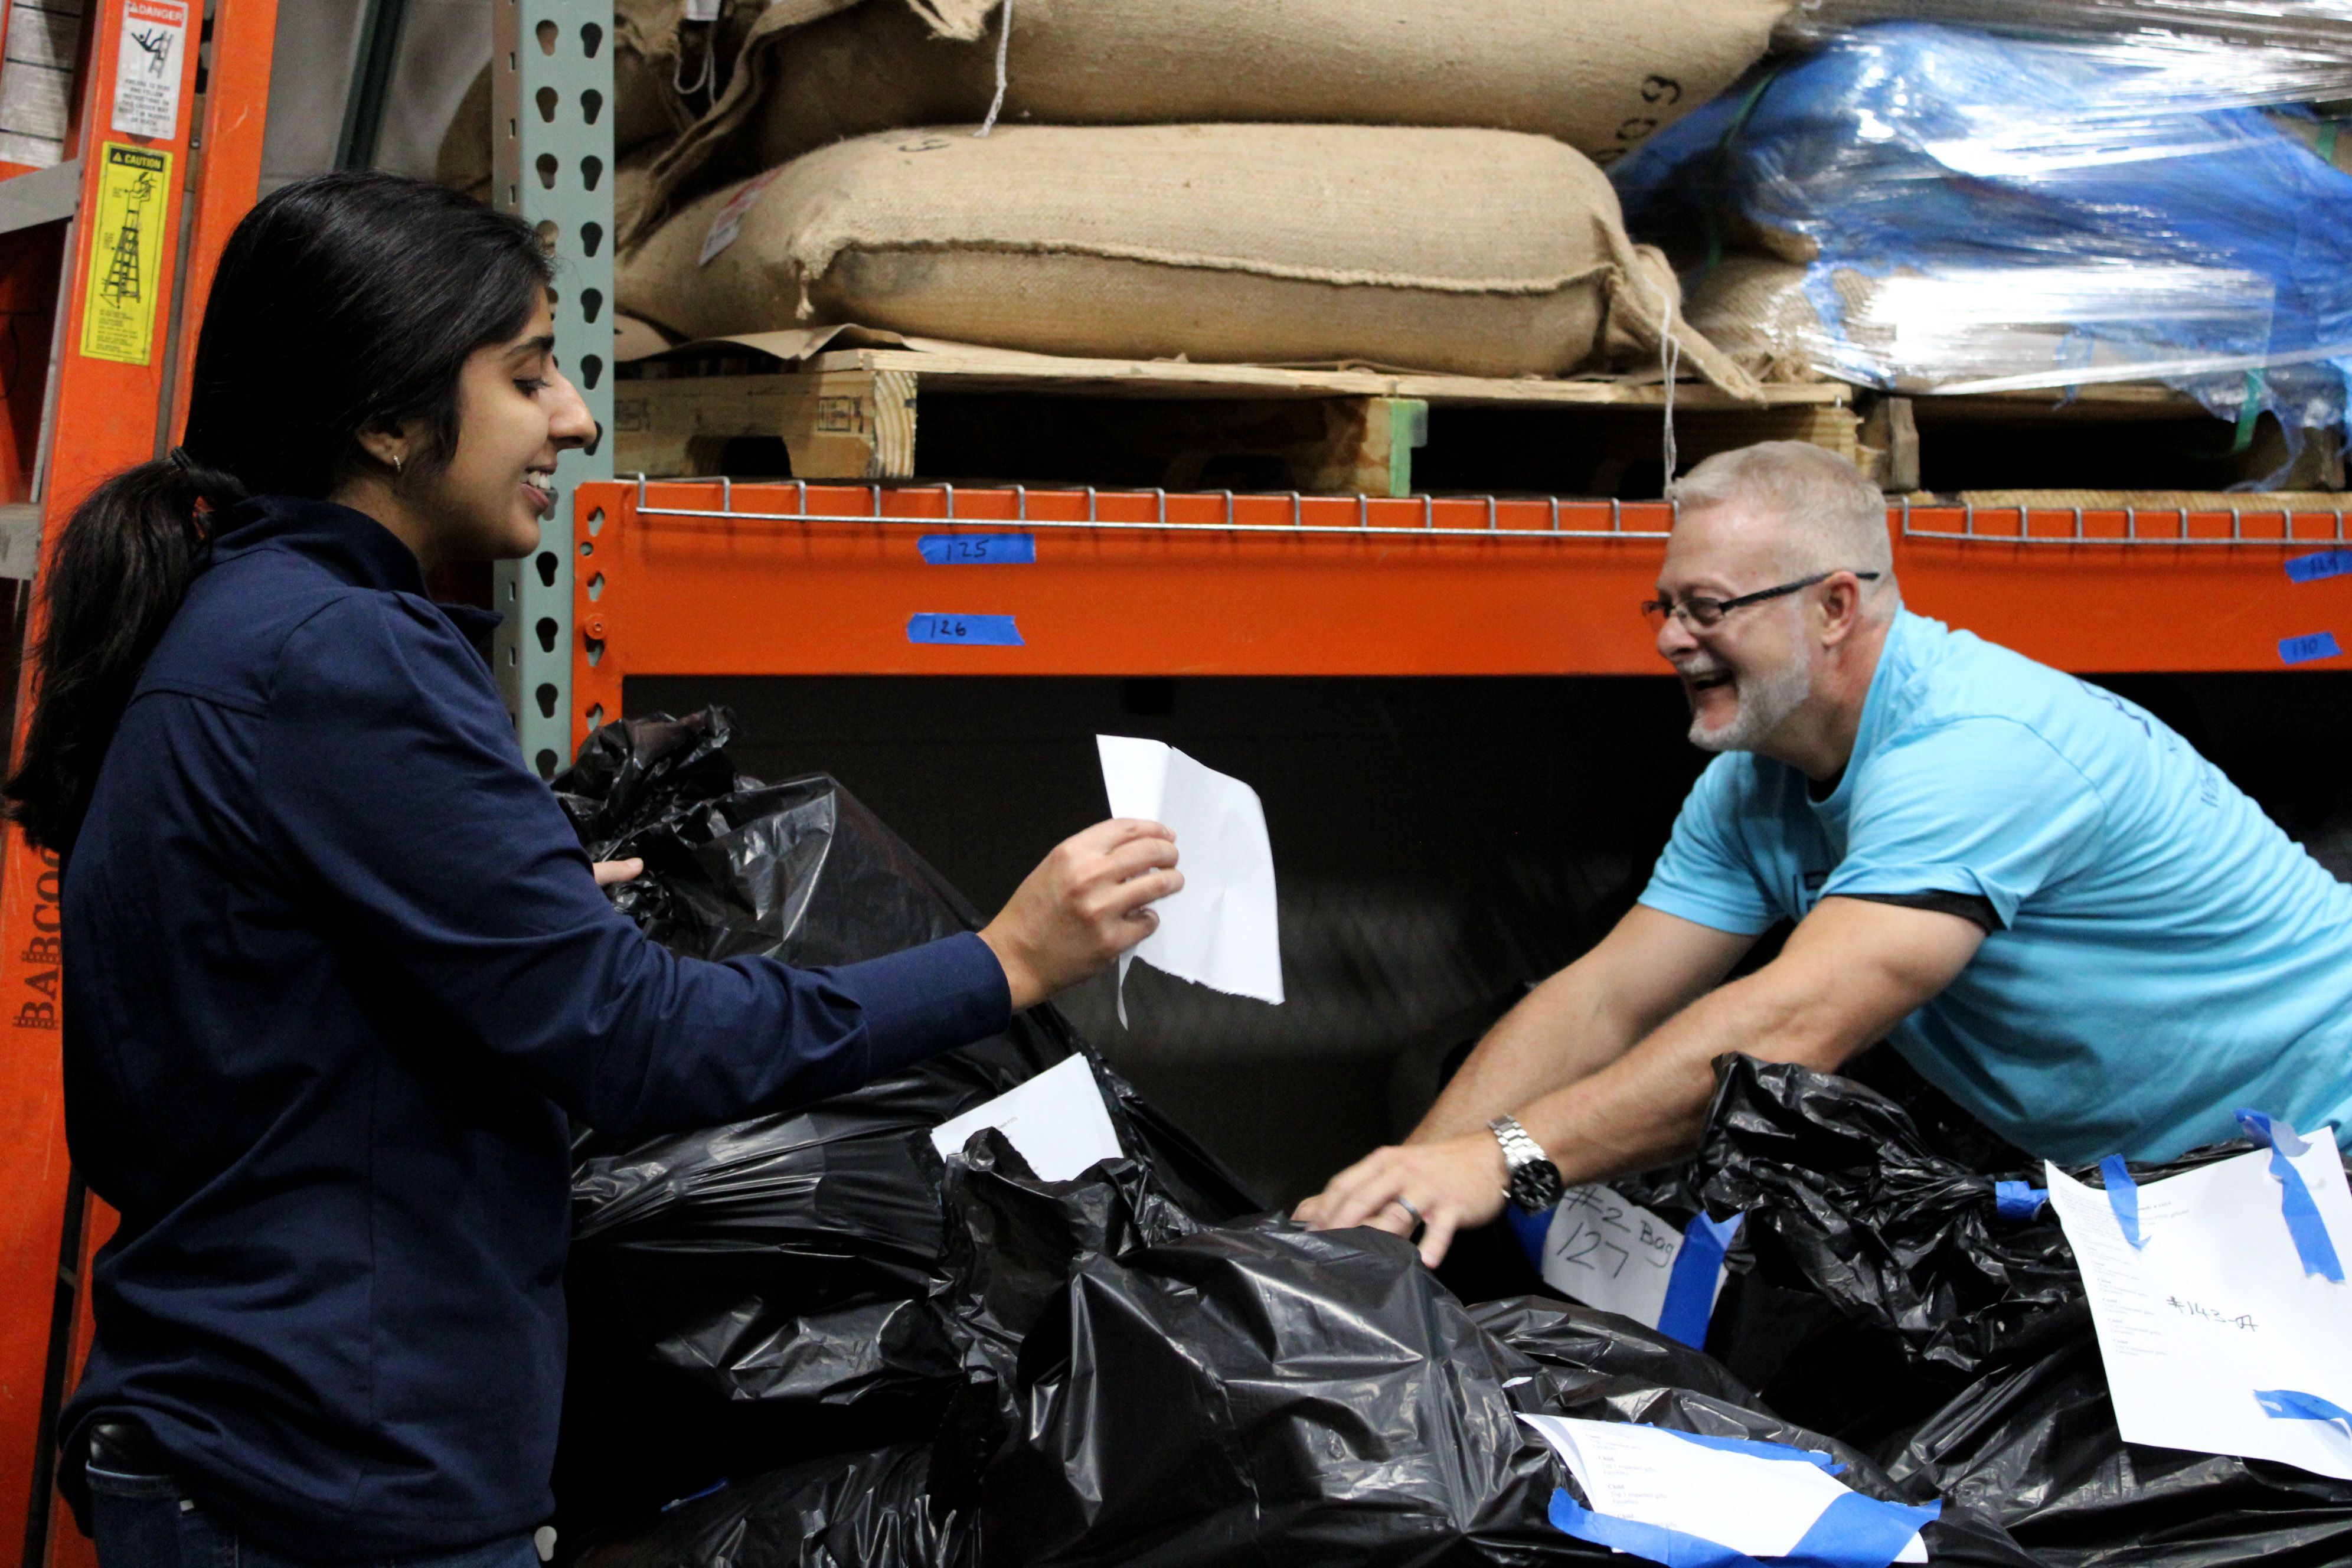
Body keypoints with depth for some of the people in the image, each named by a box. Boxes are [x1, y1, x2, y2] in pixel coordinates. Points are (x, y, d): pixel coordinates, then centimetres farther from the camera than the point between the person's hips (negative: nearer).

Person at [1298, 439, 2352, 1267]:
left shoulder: (1976, 751, -29)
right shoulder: (1754, 787, -1)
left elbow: (1795, 1026, -39)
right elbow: (1600, 1003, -5)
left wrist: (1509, 1159, -44)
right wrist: (1402, 1187, -15)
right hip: (2110, 1174, 7)